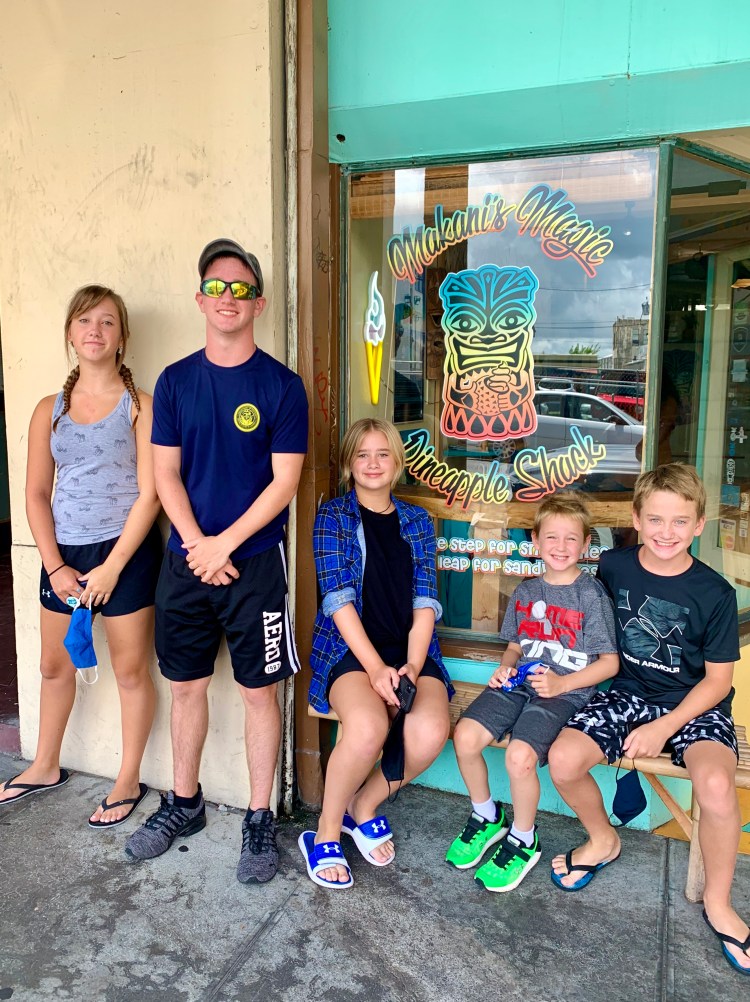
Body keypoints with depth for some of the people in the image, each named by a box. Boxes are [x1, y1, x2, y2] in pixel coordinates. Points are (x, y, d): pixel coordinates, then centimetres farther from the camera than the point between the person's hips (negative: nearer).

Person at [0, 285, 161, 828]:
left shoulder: (139, 405, -6)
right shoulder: (50, 410, 7)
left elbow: (149, 494, -11)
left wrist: (110, 569, -13)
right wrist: (55, 566, -5)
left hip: (126, 551, -4)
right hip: (63, 554, 5)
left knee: (130, 670, 7)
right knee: (56, 665, 19)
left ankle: (129, 779, 25)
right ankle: (45, 767, 40)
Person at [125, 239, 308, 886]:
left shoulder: (281, 384, -5)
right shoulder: (175, 381, 5)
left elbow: (284, 481, -9)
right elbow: (167, 474, 2)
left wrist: (223, 545, -13)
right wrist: (197, 547, -10)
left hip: (254, 562, -3)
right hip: (186, 561, 4)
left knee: (259, 690, 6)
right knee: (186, 685, 15)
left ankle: (260, 818, 23)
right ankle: (184, 802, 35)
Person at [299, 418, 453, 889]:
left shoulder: (417, 520, 13)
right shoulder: (334, 515, 4)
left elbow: (425, 600, 5)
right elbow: (338, 598, -6)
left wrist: (412, 664, -10)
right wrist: (375, 666, -17)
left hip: (410, 647, 3)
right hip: (350, 646, -3)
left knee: (431, 731, -27)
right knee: (368, 728, -33)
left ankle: (365, 804, 4)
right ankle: (326, 832, -4)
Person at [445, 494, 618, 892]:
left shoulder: (591, 593, -3)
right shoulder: (525, 592, 13)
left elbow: (609, 662, -3)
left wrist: (562, 683, -15)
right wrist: (505, 667, 0)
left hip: (566, 691, -5)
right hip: (519, 682, 5)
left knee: (519, 756, -28)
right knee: (465, 735, -18)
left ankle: (524, 841, 3)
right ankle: (487, 817, 11)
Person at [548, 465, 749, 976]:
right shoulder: (613, 566, -5)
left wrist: (664, 727, -16)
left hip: (694, 704, -2)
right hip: (628, 693, 3)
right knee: (563, 760, -20)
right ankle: (603, 840, 14)